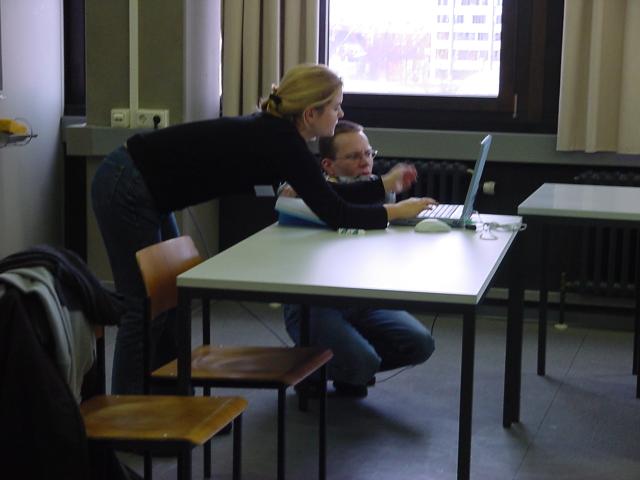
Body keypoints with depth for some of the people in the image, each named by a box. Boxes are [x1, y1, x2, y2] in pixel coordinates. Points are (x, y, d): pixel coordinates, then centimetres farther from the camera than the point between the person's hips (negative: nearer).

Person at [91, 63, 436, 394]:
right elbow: (334, 214, -20)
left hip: (141, 187, 10)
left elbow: (324, 195, 18)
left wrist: (384, 185, 16)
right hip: (126, 190, -10)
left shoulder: (276, 133, 6)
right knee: (145, 309, -3)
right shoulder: (281, 142, -20)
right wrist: (395, 212, -8)